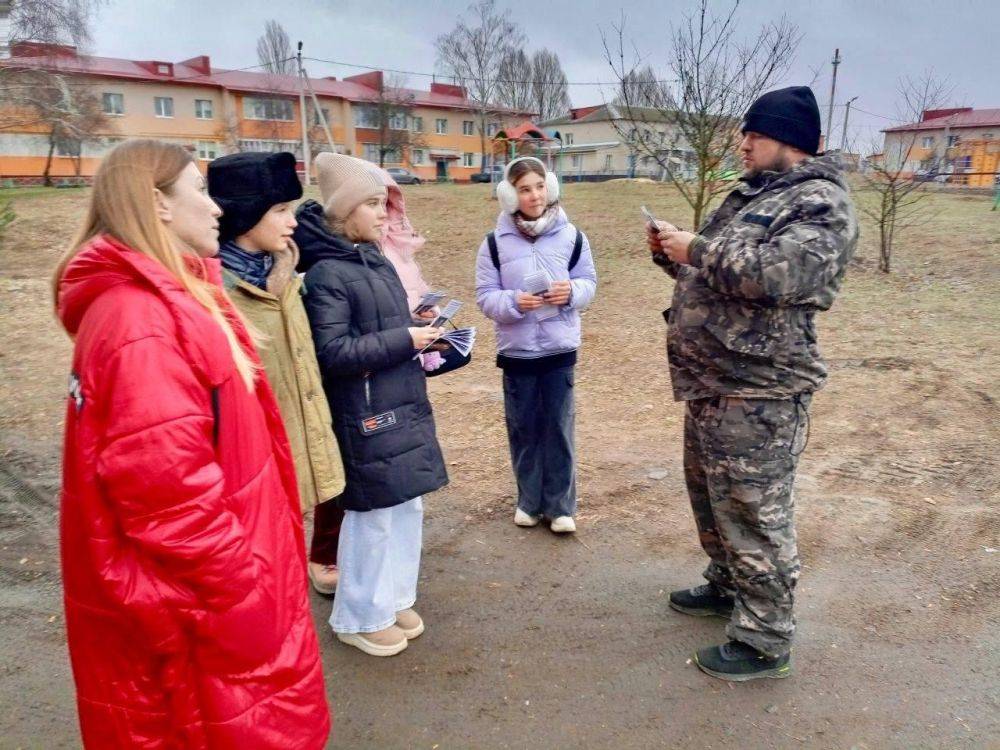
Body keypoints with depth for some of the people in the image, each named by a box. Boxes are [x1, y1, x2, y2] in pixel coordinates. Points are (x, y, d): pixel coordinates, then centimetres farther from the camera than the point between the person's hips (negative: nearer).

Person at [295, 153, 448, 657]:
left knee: (407, 507, 16)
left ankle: (393, 600, 35)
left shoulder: (375, 259, 10)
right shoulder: (326, 273, -15)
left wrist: (419, 331, 0)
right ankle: (359, 618, 25)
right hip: (365, 414, -8)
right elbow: (332, 352, -20)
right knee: (373, 515, 4)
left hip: (403, 406, 8)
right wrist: (405, 340, -19)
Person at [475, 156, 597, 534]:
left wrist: (572, 292, -18)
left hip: (560, 349, 0)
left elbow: (589, 283, 4)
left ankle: (560, 505, 17)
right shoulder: (495, 242, -3)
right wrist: (514, 302, -23)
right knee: (523, 428, 10)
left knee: (558, 427, 5)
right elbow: (485, 296, -3)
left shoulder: (571, 236, -1)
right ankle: (529, 500, 26)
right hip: (516, 349, 0)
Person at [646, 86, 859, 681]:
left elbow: (778, 273, -29)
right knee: (710, 496, 23)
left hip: (758, 395, -10)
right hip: (710, 385, 10)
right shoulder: (752, 195, 18)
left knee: (754, 515, 0)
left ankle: (766, 642, 16)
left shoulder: (821, 203, -11)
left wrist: (695, 249, -20)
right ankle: (728, 587, 44)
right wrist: (672, 252, 5)